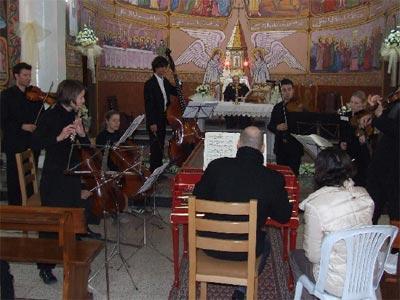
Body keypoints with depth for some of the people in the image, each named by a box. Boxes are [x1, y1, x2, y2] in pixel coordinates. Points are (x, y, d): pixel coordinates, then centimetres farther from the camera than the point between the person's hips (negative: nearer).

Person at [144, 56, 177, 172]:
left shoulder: (165, 81, 8)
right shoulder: (150, 84, -16)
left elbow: (175, 92, 18)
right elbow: (148, 105, -18)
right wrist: (152, 123, -20)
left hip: (163, 118, 8)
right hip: (155, 121, -8)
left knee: (161, 145, 16)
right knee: (155, 146, -4)